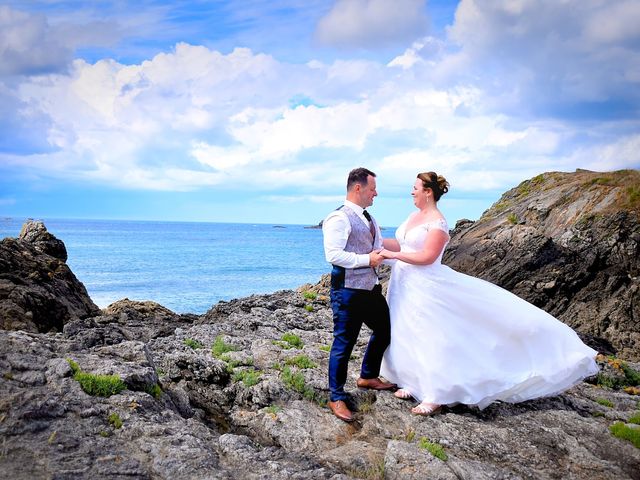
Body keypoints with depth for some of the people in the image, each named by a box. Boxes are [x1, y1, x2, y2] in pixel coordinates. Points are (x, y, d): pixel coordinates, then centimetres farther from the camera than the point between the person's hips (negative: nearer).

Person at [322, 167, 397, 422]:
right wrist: (367, 259, -21)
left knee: (384, 330, 21)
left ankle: (368, 377, 42)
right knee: (344, 343, -1)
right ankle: (337, 398, 14)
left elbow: (379, 247, 22)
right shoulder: (339, 218, -16)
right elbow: (333, 255, -23)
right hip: (348, 292, -10)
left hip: (371, 287, 10)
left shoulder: (369, 219, 15)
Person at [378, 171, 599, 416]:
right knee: (407, 336, 16)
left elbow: (427, 257, -22)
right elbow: (401, 245, 16)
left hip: (425, 286, -9)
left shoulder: (437, 222, -17)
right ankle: (415, 384, 31)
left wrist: (393, 255, -21)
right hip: (405, 284, 9)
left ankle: (435, 397, 6)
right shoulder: (414, 216, 10)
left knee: (430, 339, -3)